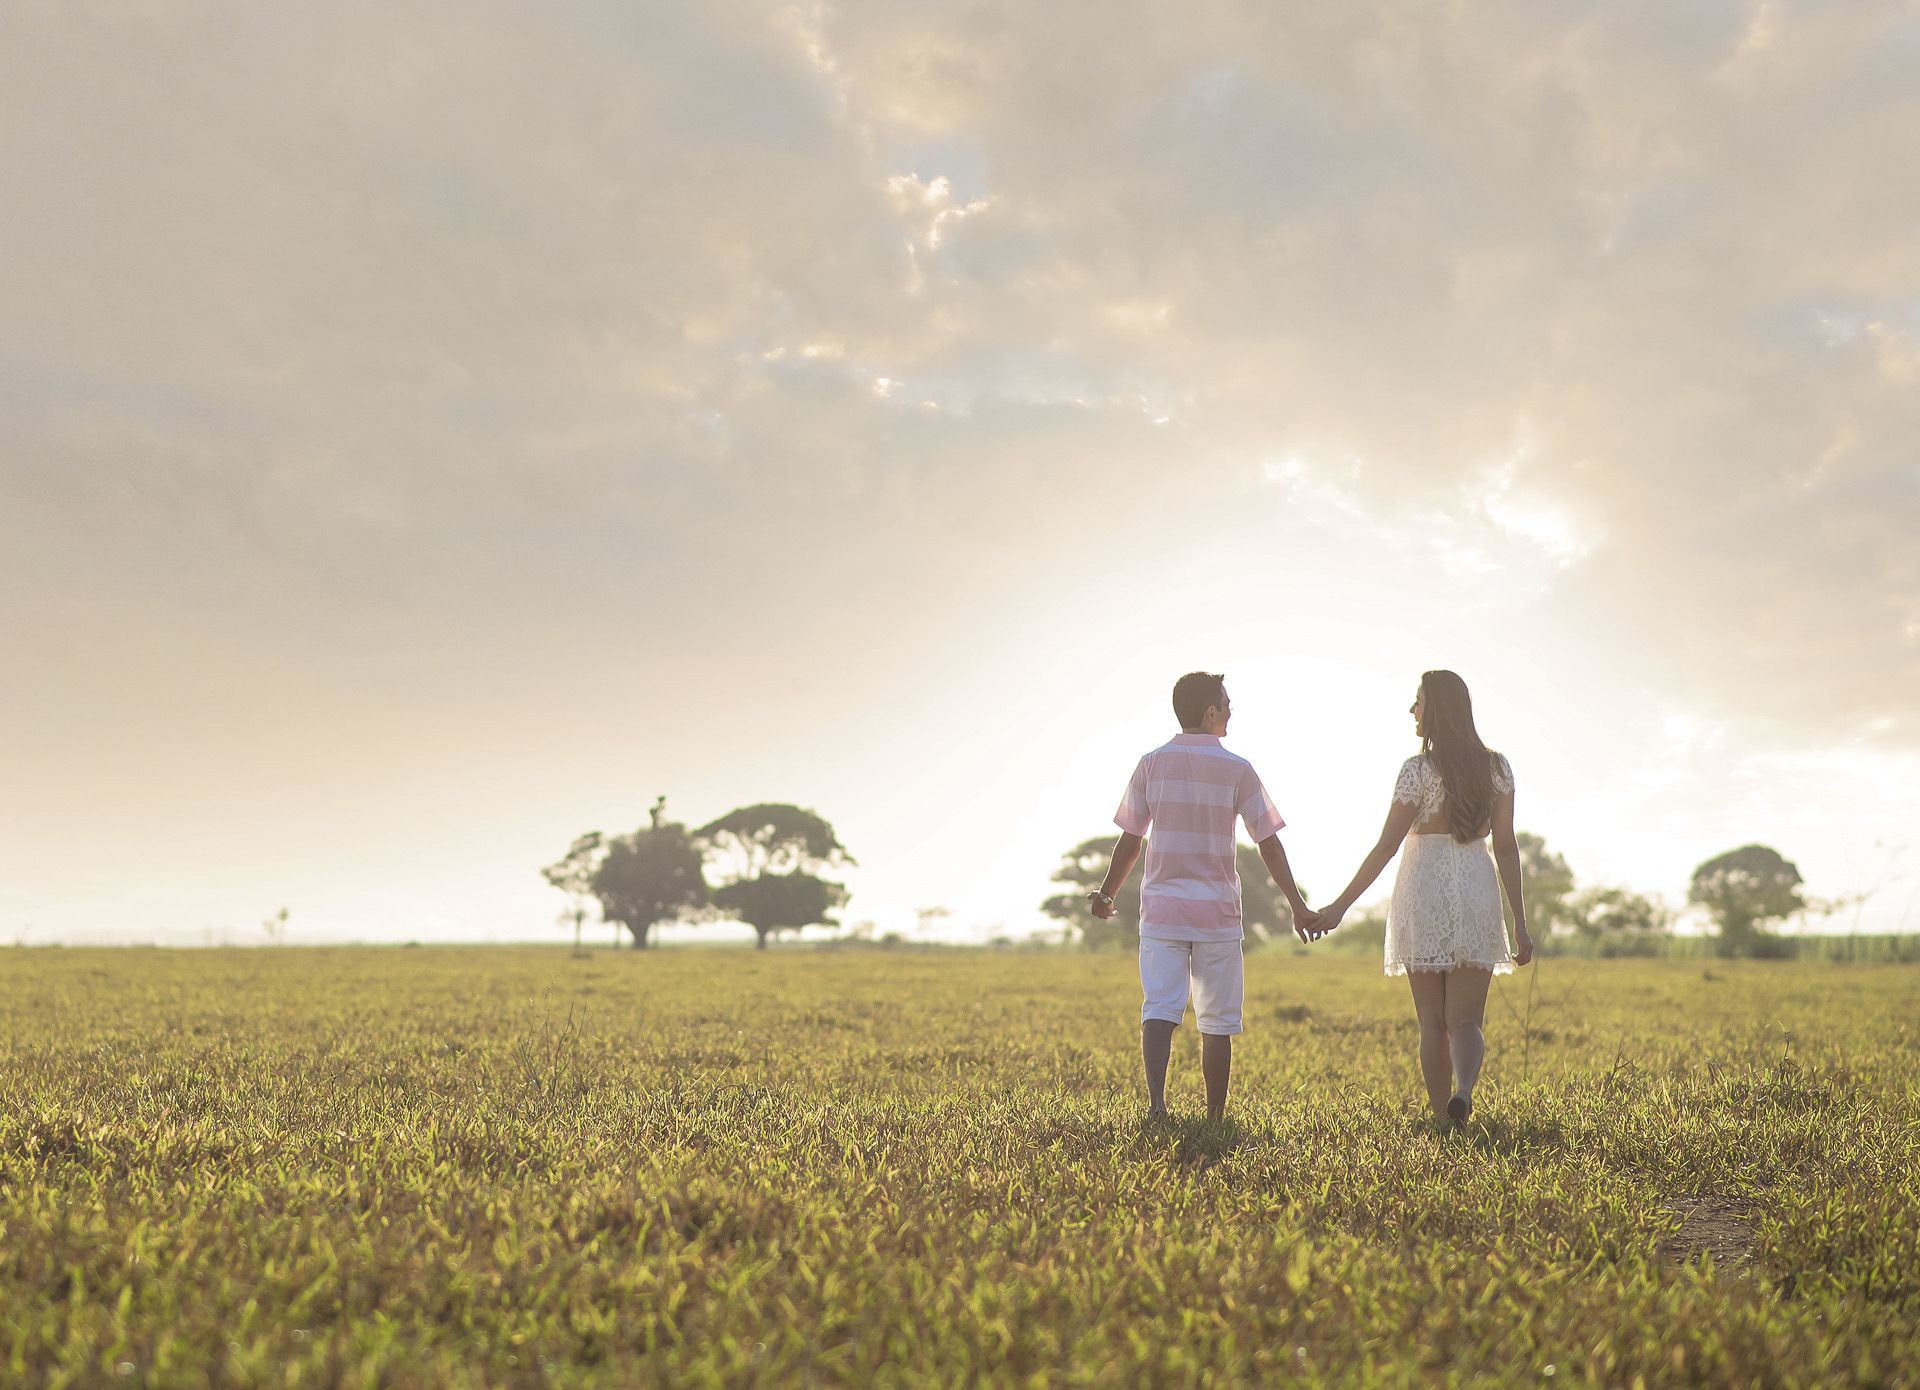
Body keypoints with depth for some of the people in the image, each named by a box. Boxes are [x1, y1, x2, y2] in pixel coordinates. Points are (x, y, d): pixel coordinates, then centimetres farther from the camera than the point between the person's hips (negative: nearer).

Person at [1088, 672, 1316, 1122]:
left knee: (1159, 1009, -4)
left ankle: (1156, 1099, -24)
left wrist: (1106, 893, 19)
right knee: (1218, 1021, 8)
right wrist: (1298, 907, 4)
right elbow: (1269, 845, -2)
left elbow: (1129, 840, 5)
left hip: (1161, 908, 1)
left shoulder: (1153, 764, 1)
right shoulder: (1236, 769, -3)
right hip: (1217, 914, -1)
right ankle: (1216, 1116, 13)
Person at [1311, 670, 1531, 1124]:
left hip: (1423, 891, -2)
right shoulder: (1496, 768, 4)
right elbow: (1506, 847, 2)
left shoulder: (1418, 770, -8)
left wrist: (1340, 906, -2)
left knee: (1432, 1023, 8)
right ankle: (1463, 1090, -26)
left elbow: (1386, 847, -8)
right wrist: (1520, 921, 6)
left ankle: (1443, 1120, 8)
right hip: (1477, 891, 3)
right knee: (1466, 1021, 3)